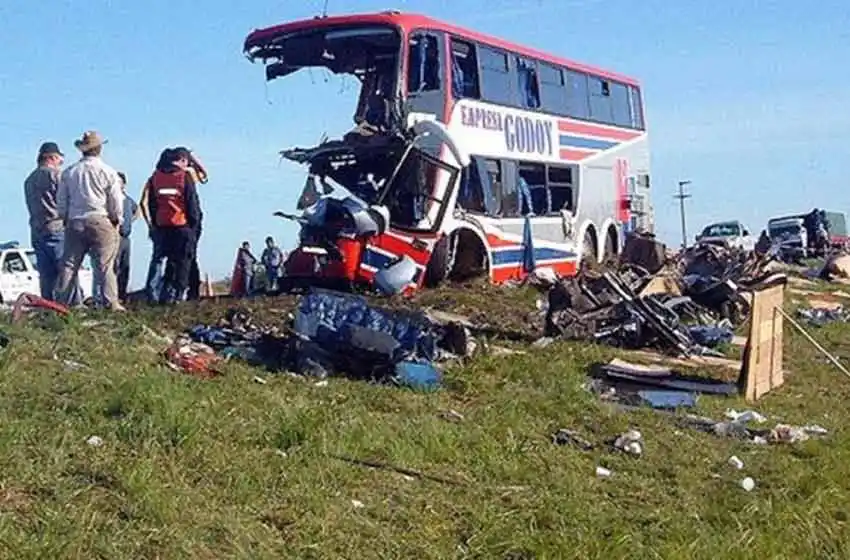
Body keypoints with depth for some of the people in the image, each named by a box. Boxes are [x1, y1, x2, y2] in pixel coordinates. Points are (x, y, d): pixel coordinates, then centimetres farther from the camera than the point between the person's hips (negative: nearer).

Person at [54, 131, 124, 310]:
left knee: (69, 265, 7)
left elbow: (60, 201, 10)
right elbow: (116, 201, -2)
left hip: (74, 223, 3)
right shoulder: (108, 172, -5)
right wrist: (116, 221, 12)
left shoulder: (69, 172, 6)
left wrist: (66, 219, 22)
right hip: (100, 222, -3)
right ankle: (112, 303, -4)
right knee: (105, 266, -2)